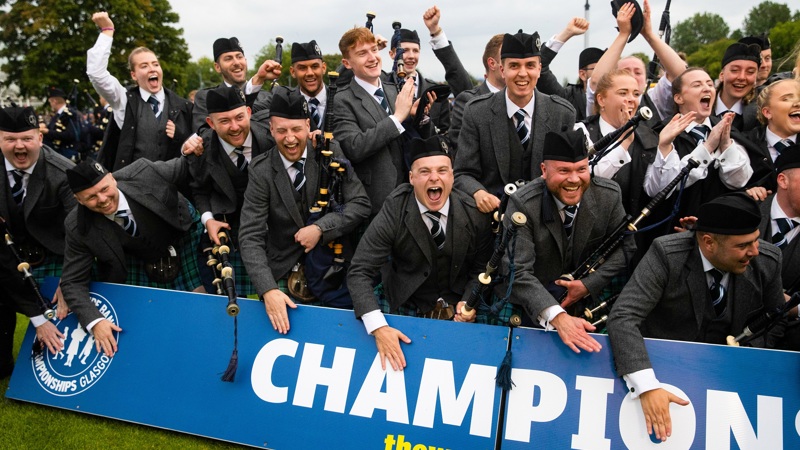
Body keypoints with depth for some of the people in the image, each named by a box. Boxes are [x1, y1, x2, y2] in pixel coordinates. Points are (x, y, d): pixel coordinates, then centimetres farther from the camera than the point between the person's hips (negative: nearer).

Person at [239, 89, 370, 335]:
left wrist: (321, 228, -24)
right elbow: (250, 237, -17)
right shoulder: (261, 171, -12)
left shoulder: (330, 153, -8)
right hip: (285, 272, -1)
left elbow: (361, 203, -10)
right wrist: (268, 290, -30)